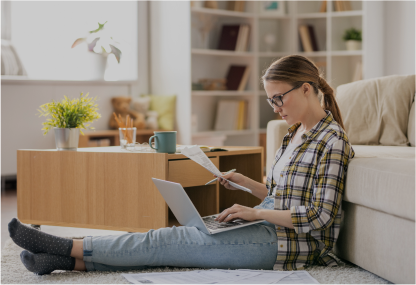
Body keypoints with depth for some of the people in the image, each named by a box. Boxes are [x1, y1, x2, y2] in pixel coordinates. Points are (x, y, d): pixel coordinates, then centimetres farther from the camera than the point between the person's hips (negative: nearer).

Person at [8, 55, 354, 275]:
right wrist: (244, 182, 8)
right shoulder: (297, 133, 16)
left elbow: (319, 216, -18)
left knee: (166, 241, -12)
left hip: (286, 243, -8)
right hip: (272, 230, 8)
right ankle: (71, 260, -13)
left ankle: (70, 248, -8)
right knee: (171, 239, -7)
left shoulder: (332, 140, -13)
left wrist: (257, 213, -17)